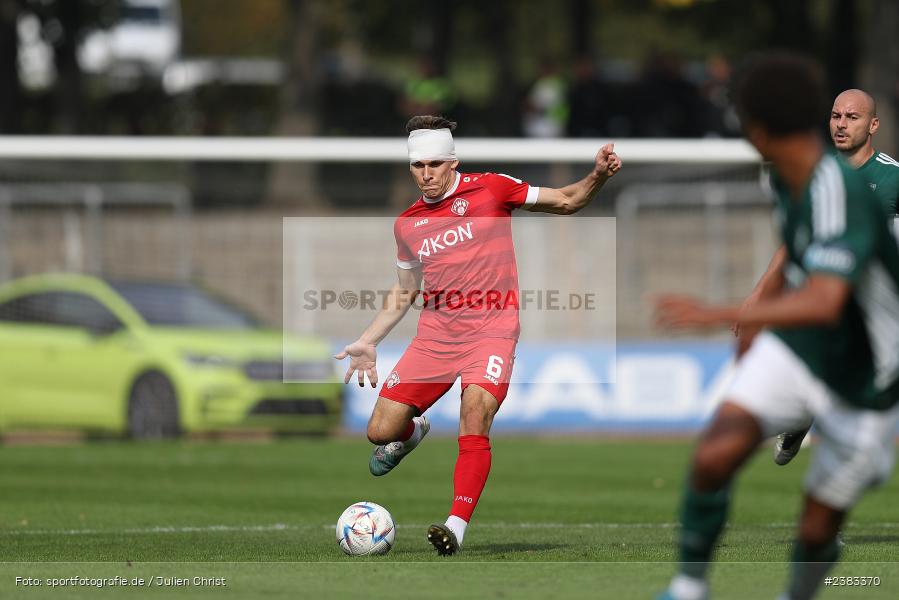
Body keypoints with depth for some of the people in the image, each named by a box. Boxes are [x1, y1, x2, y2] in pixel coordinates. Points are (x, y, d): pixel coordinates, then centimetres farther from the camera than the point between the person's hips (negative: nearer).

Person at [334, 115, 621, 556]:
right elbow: (404, 293, 24)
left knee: (475, 416, -28)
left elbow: (565, 202, 7)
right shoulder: (407, 224, 11)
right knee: (380, 431, -2)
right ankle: (413, 431, 37)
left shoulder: (489, 189, 1)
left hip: (491, 328, -4)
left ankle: (457, 527, -29)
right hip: (434, 333, 4)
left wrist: (597, 177, -12)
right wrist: (368, 342, 18)